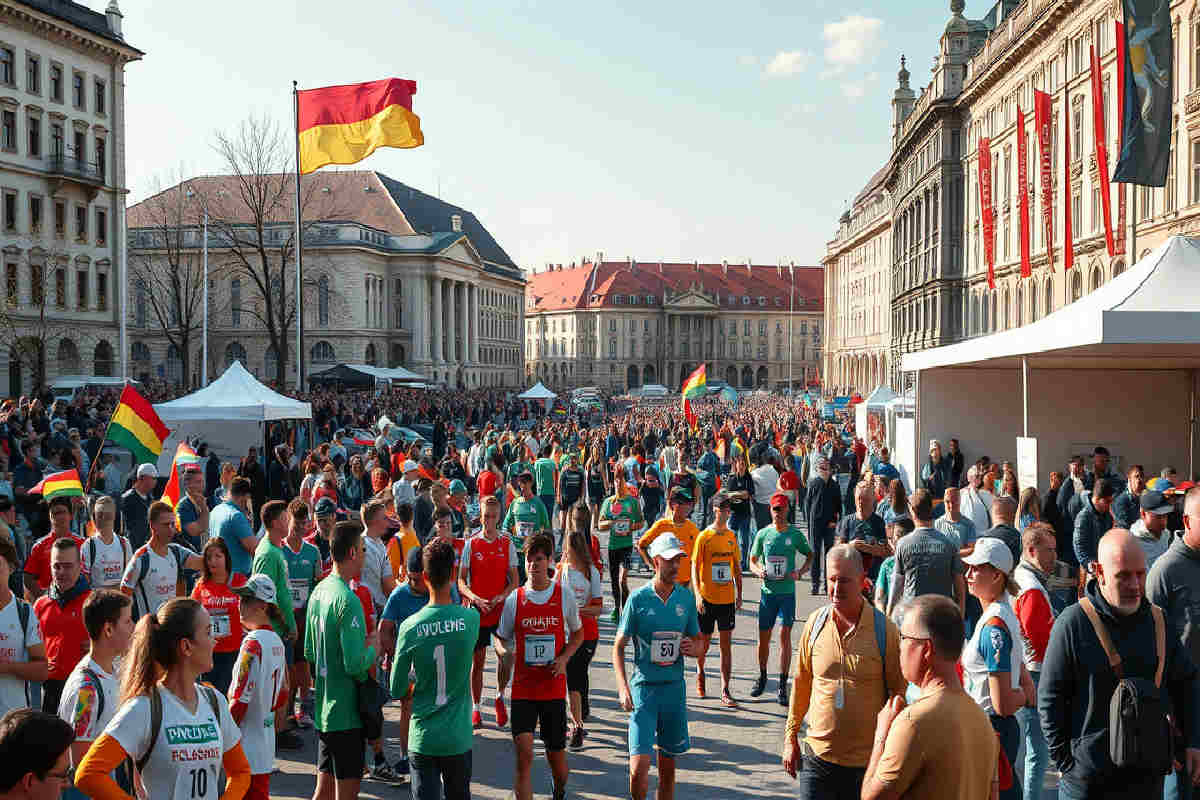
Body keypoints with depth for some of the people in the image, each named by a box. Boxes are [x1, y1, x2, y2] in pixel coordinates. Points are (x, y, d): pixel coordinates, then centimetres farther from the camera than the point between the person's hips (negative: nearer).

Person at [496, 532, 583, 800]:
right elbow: (503, 640, 11)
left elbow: (578, 634, 11)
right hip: (523, 687, 0)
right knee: (524, 753, -13)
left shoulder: (565, 596, -2)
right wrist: (506, 652, -10)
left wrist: (563, 658, -5)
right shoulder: (514, 600, -2)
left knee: (556, 753, 10)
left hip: (554, 687, 0)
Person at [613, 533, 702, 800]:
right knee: (639, 766, -10)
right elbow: (619, 647, -1)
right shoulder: (638, 598, -6)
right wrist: (623, 687, -13)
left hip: (675, 687, 3)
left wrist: (693, 648, -7)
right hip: (644, 686, -3)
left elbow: (698, 641, 16)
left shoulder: (686, 597, 4)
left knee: (668, 767, 11)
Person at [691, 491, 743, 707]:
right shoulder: (704, 537, -7)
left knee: (726, 644, 1)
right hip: (707, 598, -3)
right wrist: (697, 594, -17)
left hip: (727, 599, 3)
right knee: (704, 642, 9)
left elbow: (737, 567, 13)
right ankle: (700, 671, 40)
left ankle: (725, 691, 4)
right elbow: (694, 567, -7)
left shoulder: (732, 536, 5)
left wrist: (739, 594, 10)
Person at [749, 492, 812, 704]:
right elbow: (752, 560, 12)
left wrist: (800, 572, -5)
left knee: (785, 636, -4)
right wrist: (758, 571, -10)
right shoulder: (763, 534, 3)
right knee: (763, 637, 8)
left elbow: (810, 555, 12)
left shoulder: (795, 534, -1)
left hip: (787, 592, -2)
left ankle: (783, 685, 3)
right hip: (767, 591, 2)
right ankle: (762, 676, 29)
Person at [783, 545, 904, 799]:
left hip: (867, 761, -2)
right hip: (817, 756, 2)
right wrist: (790, 737, 12)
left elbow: (899, 693, -2)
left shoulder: (885, 630, -9)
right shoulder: (815, 623, 0)